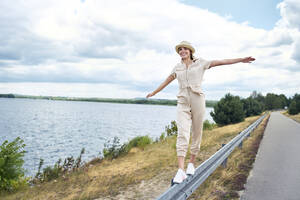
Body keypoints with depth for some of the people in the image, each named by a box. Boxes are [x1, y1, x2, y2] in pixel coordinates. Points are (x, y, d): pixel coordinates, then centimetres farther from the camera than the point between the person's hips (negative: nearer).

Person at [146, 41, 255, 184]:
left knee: (197, 133, 3)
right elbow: (167, 81, 29)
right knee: (182, 134, -14)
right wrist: (154, 93, 39)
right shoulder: (177, 68, 16)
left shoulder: (200, 63, 8)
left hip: (197, 99, -1)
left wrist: (241, 59, 1)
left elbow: (221, 62, 5)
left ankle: (191, 163, 22)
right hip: (182, 102, 1)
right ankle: (181, 171, -22)